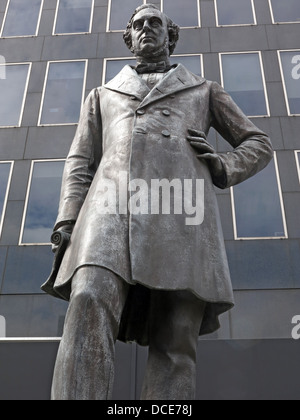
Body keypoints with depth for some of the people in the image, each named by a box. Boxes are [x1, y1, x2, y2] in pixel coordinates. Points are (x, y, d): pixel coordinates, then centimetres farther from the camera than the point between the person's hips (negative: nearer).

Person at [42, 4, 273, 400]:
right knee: (90, 308, -28)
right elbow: (80, 164, 21)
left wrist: (222, 168, 6)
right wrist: (67, 228, 3)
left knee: (175, 344, -14)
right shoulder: (102, 95, 34)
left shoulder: (205, 91, 32)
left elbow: (258, 144, 31)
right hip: (113, 208, 1)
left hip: (181, 211, 0)